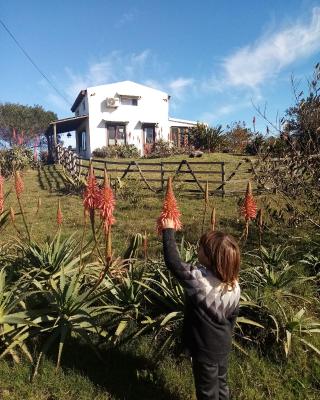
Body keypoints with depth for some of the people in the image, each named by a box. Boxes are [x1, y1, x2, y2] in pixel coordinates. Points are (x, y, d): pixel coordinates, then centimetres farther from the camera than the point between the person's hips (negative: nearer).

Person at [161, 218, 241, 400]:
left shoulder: (198, 278, -35)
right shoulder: (235, 286, -13)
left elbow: (173, 261, -24)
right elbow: (233, 316, 1)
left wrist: (168, 230, -14)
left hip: (205, 350, -6)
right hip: (224, 346, 6)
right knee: (221, 385, 28)